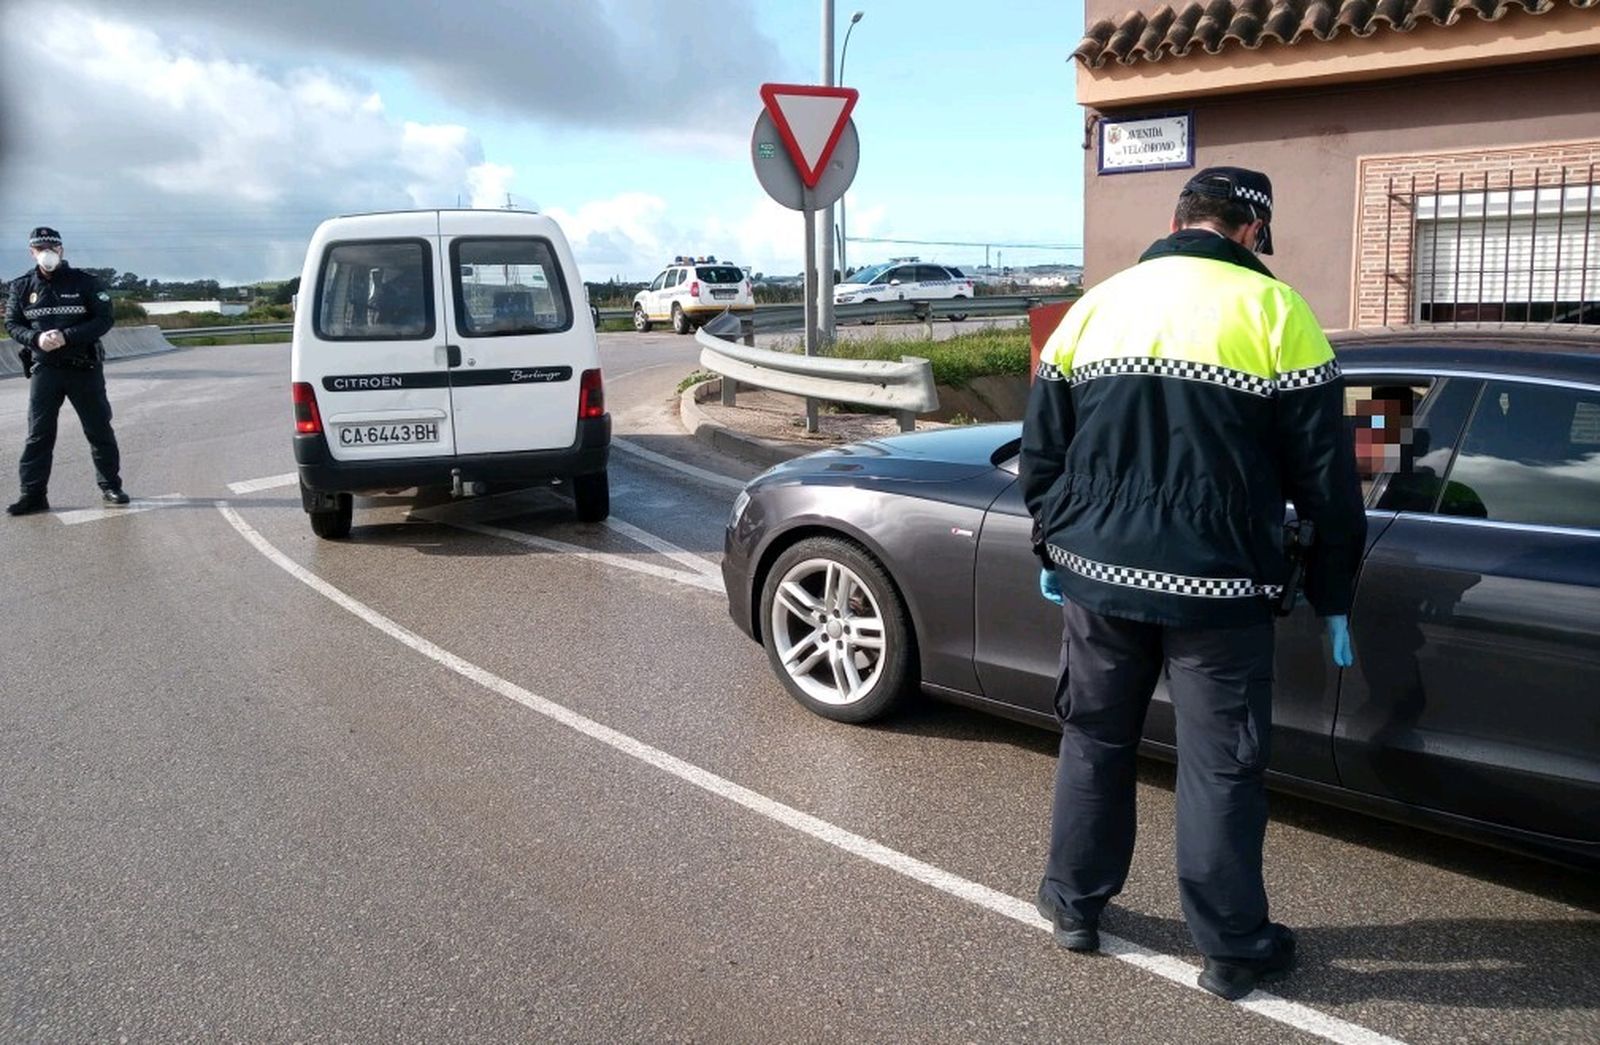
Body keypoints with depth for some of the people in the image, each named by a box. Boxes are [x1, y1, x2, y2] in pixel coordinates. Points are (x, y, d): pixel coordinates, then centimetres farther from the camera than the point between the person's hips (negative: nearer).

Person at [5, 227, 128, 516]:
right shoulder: (22, 286, 4)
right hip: (44, 369, 2)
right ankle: (33, 494, 5)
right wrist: (36, 338, -15)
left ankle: (110, 486, 17)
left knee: (99, 429, 6)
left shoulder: (83, 282, -3)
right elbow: (12, 323, 7)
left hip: (84, 367, -2)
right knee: (39, 433, 1)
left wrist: (66, 336, -19)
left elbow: (104, 319, -7)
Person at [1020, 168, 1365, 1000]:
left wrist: (1051, 550, 23)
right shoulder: (1273, 312, -5)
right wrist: (1332, 592, 6)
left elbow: (1041, 451, 11)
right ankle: (1232, 948, 20)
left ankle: (1073, 904, 29)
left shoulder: (1094, 306, 8)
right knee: (1220, 764, 7)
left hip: (1098, 574, 4)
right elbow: (1324, 473, -4)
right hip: (1216, 588, -3)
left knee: (1094, 739, 17)